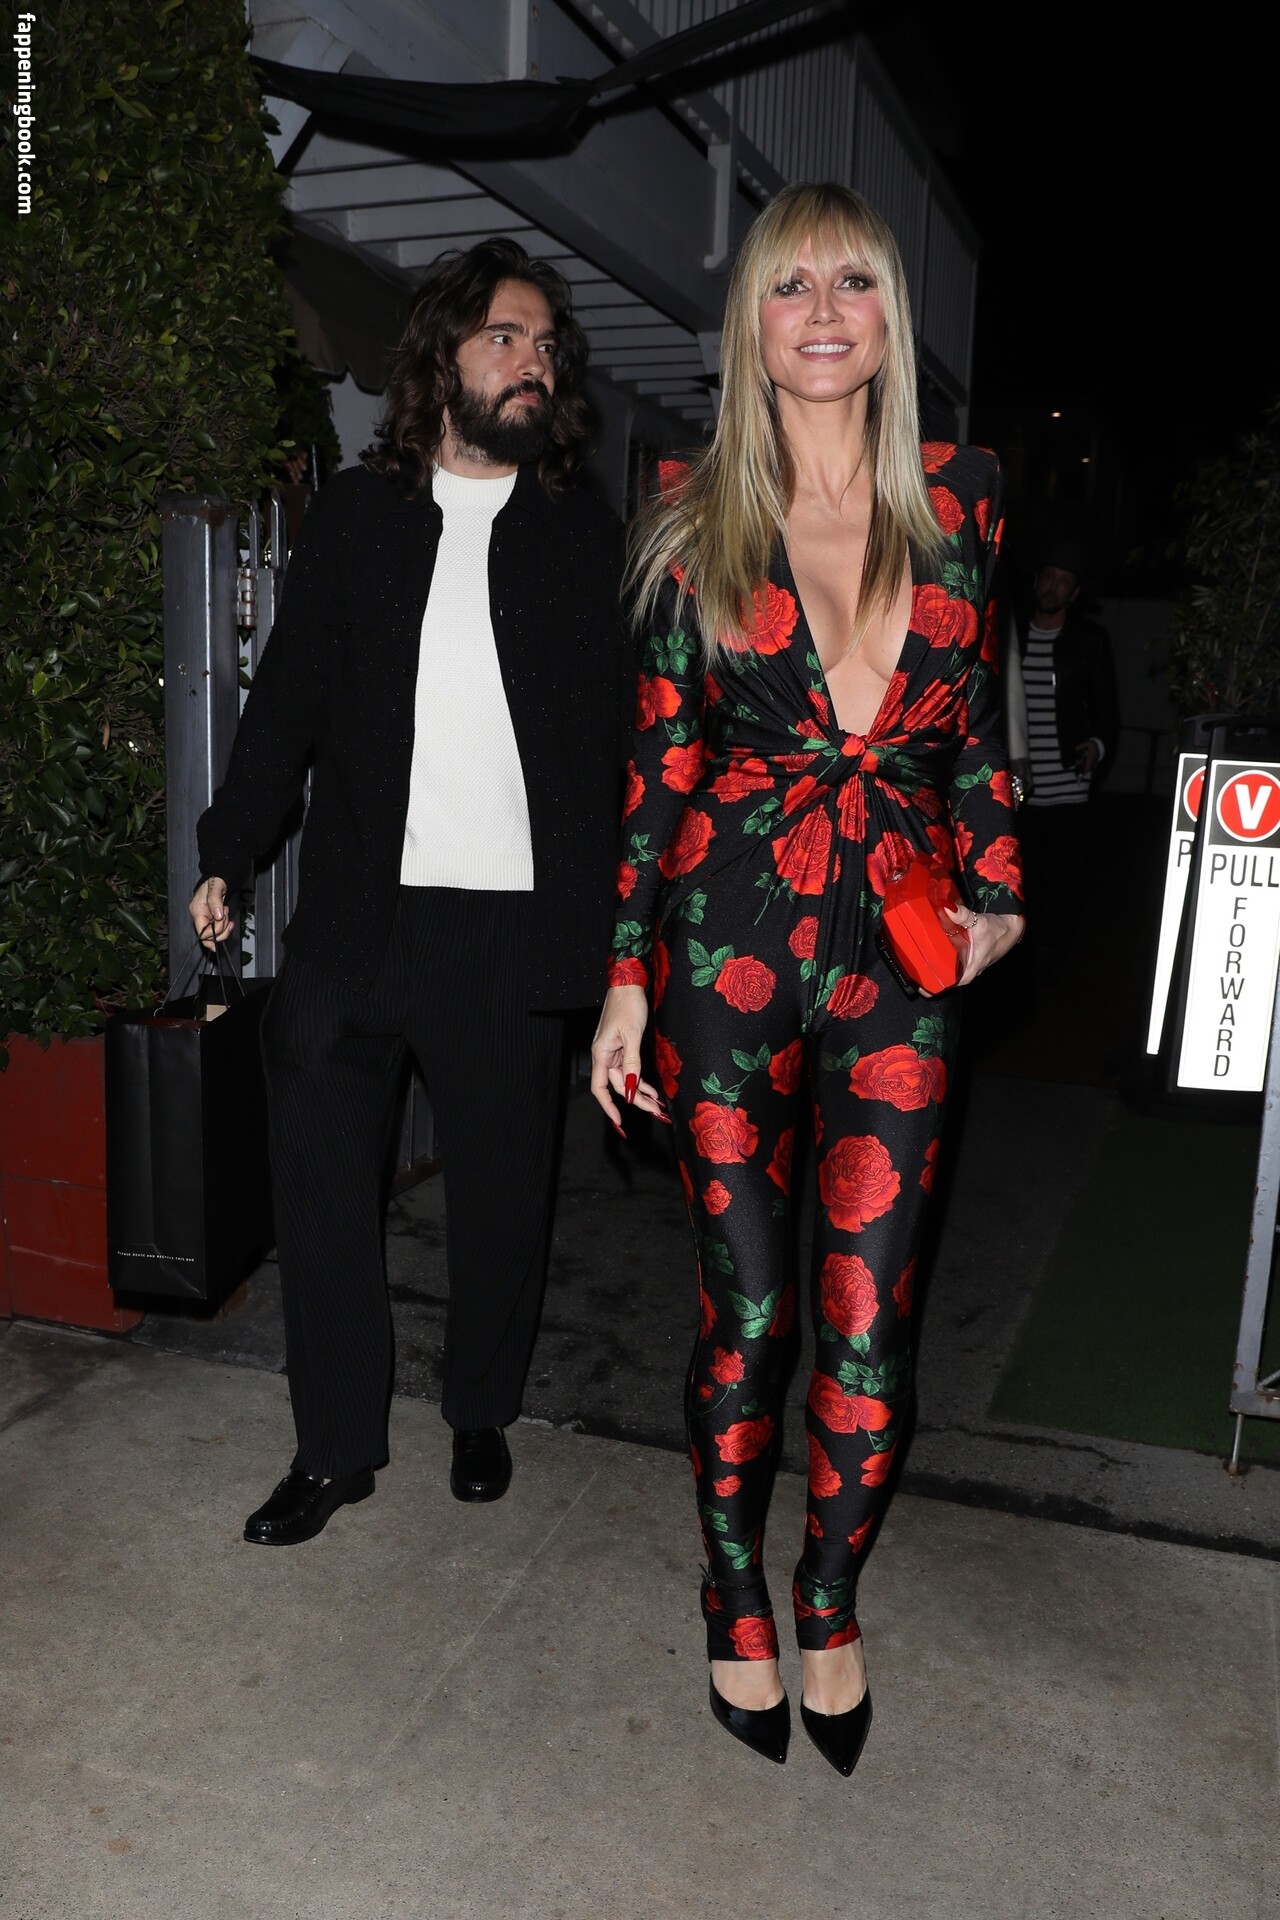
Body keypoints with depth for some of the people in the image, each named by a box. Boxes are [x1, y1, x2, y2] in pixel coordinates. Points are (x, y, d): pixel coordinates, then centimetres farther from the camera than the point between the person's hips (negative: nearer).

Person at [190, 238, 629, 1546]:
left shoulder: (584, 538, 8)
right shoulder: (354, 516, 10)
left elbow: (625, 733, 5)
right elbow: (290, 696, 10)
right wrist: (229, 852, 3)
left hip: (513, 927, -1)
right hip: (355, 919, 1)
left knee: (501, 1191, 8)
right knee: (321, 1182, 3)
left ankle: (480, 1415, 32)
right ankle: (337, 1447, 21)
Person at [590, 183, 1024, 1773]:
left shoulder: (960, 498, 7)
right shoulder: (696, 518, 2)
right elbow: (661, 756, 1)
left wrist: (995, 882, 8)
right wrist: (627, 972, -2)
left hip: (897, 952, 2)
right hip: (726, 942, -1)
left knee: (867, 1319, 5)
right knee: (747, 1309, 7)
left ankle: (831, 1609, 32)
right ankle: (735, 1600, 33)